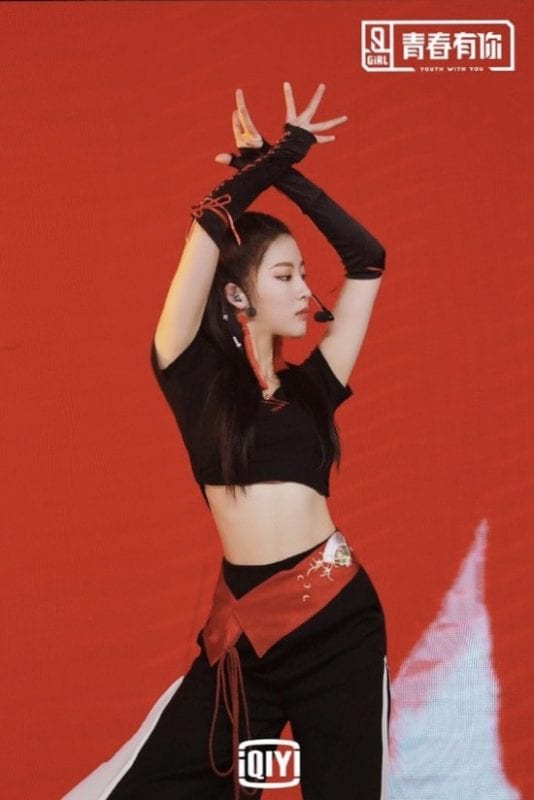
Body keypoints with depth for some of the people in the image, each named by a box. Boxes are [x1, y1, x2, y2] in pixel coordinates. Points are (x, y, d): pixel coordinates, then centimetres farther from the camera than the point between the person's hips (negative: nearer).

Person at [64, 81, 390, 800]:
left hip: (339, 618, 2)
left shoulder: (310, 386, 11)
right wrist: (276, 155, 8)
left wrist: (284, 169, 14)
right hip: (244, 630, -2)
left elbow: (366, 260, 12)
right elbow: (211, 225, -5)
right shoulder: (195, 376, 3)